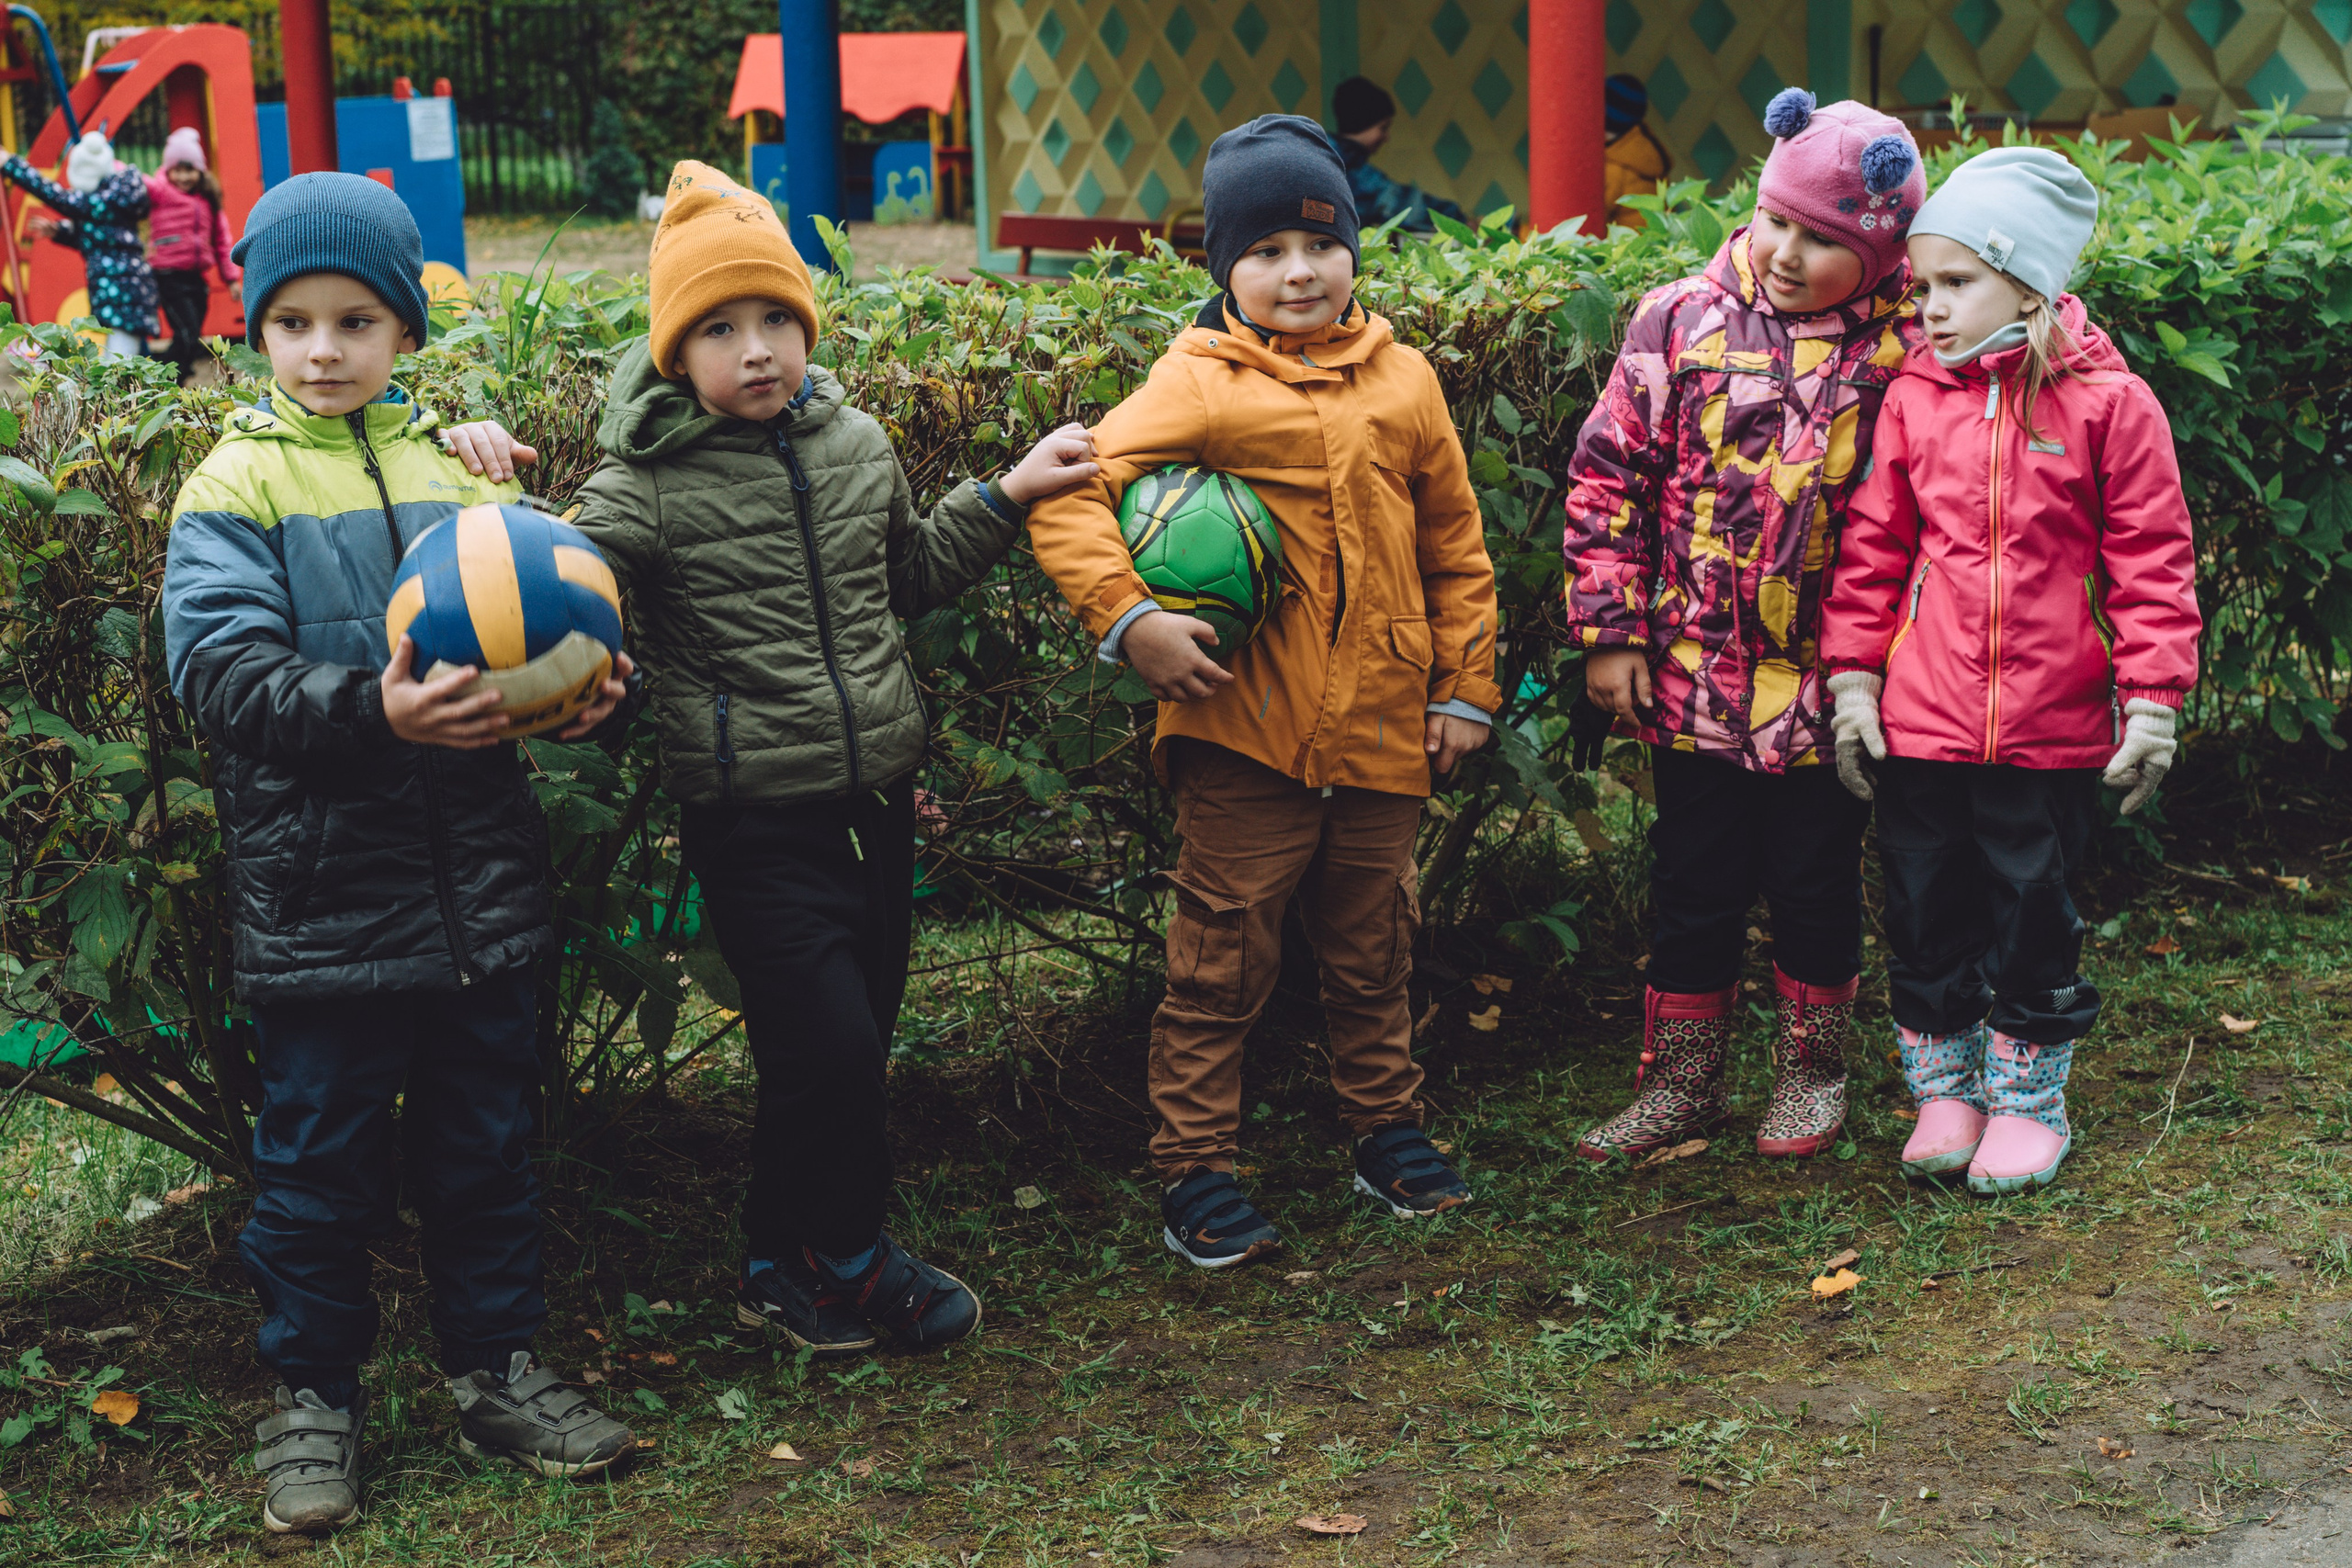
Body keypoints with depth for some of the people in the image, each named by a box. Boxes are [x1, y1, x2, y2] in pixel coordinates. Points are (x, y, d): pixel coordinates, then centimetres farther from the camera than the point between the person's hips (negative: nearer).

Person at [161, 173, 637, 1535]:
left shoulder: (462, 466, 8)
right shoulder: (238, 484, -3)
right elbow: (220, 667, -15)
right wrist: (373, 714, -31)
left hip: (481, 884, 4)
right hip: (324, 889, -3)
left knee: (487, 1139, 14)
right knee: (322, 1154, 8)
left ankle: (498, 1368, 29)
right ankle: (315, 1395, 24)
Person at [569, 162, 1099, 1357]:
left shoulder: (857, 444, 8)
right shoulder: (647, 486, -10)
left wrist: (1005, 496, 18)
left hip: (875, 797, 6)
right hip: (754, 818, -6)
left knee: (858, 1043, 12)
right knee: (832, 1050, -11)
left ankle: (784, 1267, 28)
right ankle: (854, 1258, 14)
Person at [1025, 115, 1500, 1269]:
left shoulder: (1401, 381, 7)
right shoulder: (1198, 384, -6)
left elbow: (1456, 546, 14)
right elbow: (1066, 493, -12)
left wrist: (1465, 688, 11)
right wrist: (1130, 619, -22)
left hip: (1380, 733, 4)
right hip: (1243, 736, -4)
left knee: (1373, 957, 18)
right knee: (1221, 964, 2)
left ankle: (1386, 1134, 36)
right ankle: (1195, 1177, 13)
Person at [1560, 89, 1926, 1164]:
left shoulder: (1902, 351, -6)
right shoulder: (1679, 323, -4)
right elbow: (1608, 478, 0)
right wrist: (1609, 631, -3)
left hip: (1827, 687, -1)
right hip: (1693, 675, 1)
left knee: (1817, 885, 13)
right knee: (1694, 886, 11)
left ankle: (1811, 1067, 32)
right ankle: (1681, 1080, 26)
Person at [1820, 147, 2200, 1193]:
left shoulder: (2109, 402, -6)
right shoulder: (1914, 395, 2)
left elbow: (2152, 559, -3)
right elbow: (1874, 545, 8)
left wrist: (2152, 702, -6)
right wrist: (1853, 677, 5)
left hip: (2051, 731, -2)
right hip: (1919, 722, 3)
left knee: (2032, 914, 9)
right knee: (1926, 911, 11)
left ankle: (2027, 1096, 26)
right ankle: (1944, 1086, 27)